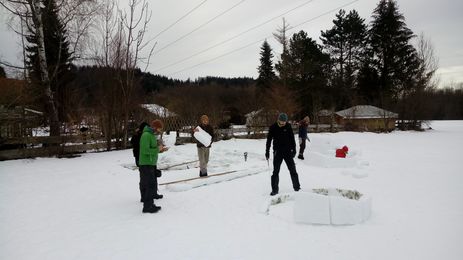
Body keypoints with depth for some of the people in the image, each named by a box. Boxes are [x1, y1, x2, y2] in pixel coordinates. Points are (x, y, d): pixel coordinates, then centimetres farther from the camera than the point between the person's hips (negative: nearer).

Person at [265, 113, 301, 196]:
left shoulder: (288, 126, -2)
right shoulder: (273, 127, -5)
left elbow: (292, 138, 6)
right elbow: (269, 140, 1)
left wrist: (294, 149, 3)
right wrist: (267, 151, 0)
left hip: (288, 151, 1)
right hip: (277, 152, -1)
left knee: (293, 170, 5)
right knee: (276, 171, 2)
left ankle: (297, 187, 18)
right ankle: (275, 190, 10)